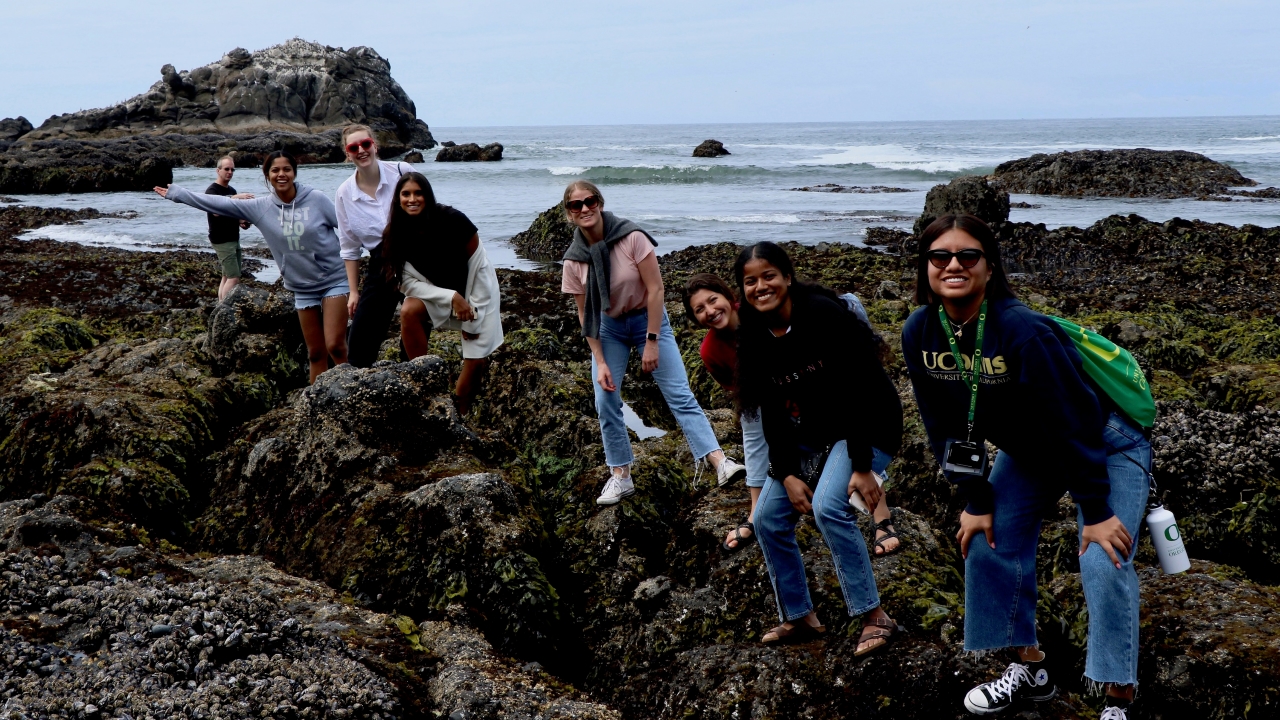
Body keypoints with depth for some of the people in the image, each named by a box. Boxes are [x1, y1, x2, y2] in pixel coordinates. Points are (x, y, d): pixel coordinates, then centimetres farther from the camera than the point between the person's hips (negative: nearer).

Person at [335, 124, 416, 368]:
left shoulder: (402, 172, -8)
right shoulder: (345, 193, -1)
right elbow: (350, 248, 7)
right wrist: (353, 291, 7)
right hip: (381, 265, 2)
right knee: (359, 342, -1)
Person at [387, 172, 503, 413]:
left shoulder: (452, 220, -24)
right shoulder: (396, 236, -14)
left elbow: (478, 267, -17)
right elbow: (409, 283, -15)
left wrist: (473, 315, -15)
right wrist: (452, 298, -29)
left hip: (476, 291, -2)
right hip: (437, 293, 2)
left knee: (477, 360, -10)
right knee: (409, 311, -29)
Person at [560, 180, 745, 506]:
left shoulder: (631, 237, -22)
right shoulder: (574, 259, -12)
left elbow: (655, 288, -19)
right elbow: (585, 314, -5)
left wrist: (651, 342, -19)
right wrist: (600, 362, -10)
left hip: (647, 318, -3)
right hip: (608, 327, 3)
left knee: (679, 394, -10)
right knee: (605, 401, -5)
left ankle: (719, 461, -14)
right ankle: (621, 477, 7)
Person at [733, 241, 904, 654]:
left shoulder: (823, 315, -22)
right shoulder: (756, 339, -2)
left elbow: (860, 389, -24)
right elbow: (772, 414, 1)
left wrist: (862, 465, -26)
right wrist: (787, 475, -9)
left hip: (869, 426, -7)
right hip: (811, 435, 7)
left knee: (828, 506, -28)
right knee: (768, 519, 0)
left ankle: (875, 618, -15)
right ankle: (800, 618, 16)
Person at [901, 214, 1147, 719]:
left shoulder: (1022, 331, -35)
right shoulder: (919, 334, -17)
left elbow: (1073, 423, -28)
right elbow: (946, 427, -5)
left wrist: (1096, 512, -23)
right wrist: (977, 502, -4)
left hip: (1103, 446, -6)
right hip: (1027, 453, 7)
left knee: (1103, 565, -15)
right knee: (989, 541, 3)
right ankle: (1030, 670, 22)